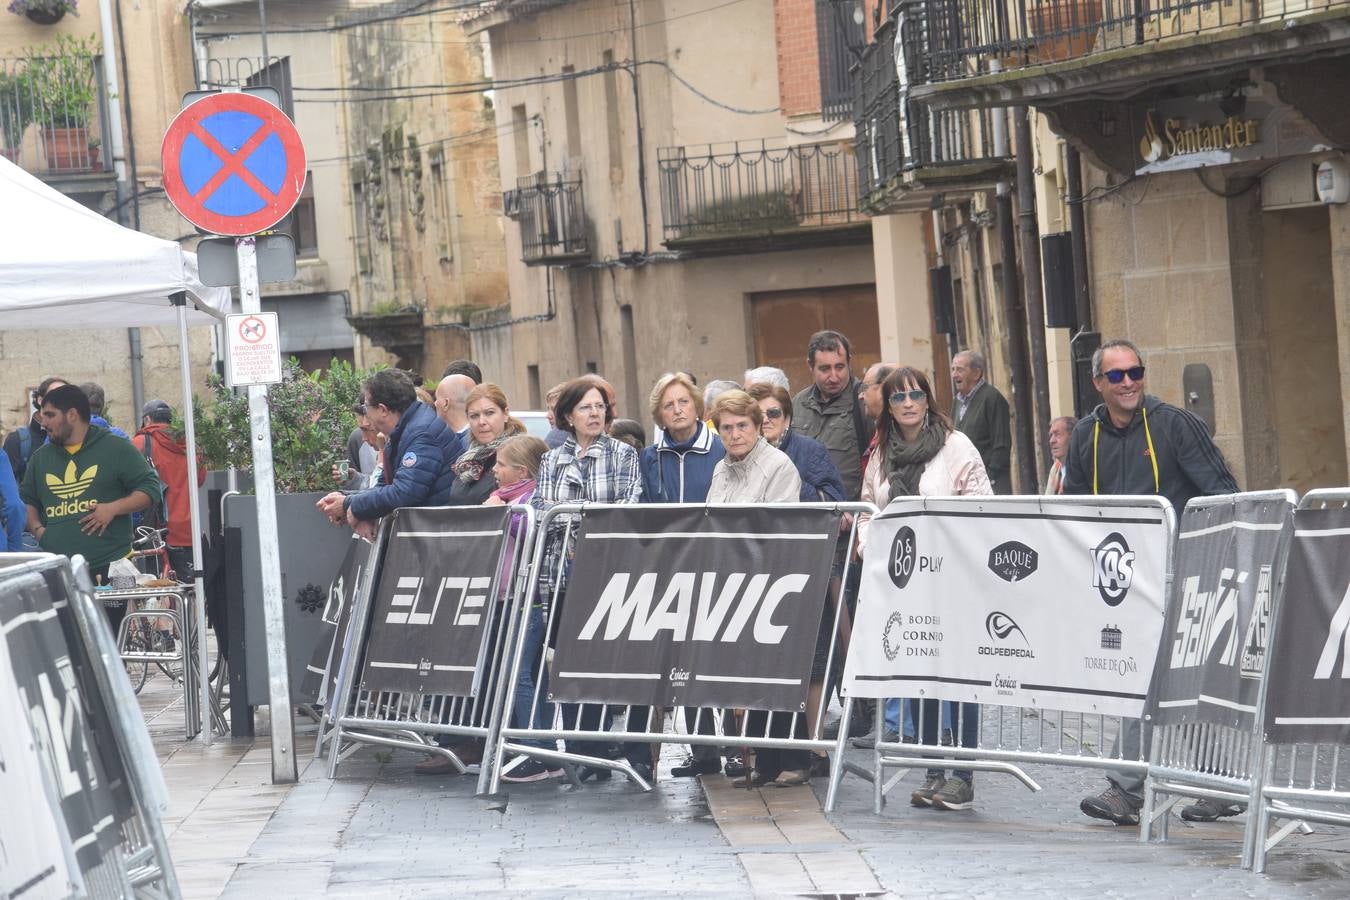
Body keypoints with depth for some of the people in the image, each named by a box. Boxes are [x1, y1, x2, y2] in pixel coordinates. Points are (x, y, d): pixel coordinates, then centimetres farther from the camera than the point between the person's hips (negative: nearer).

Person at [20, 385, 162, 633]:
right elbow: (27, 499, 26)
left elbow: (150, 489, 1)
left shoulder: (116, 449, 3)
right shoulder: (41, 457, 18)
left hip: (107, 569, -4)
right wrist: (37, 528, 6)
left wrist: (113, 508, -13)